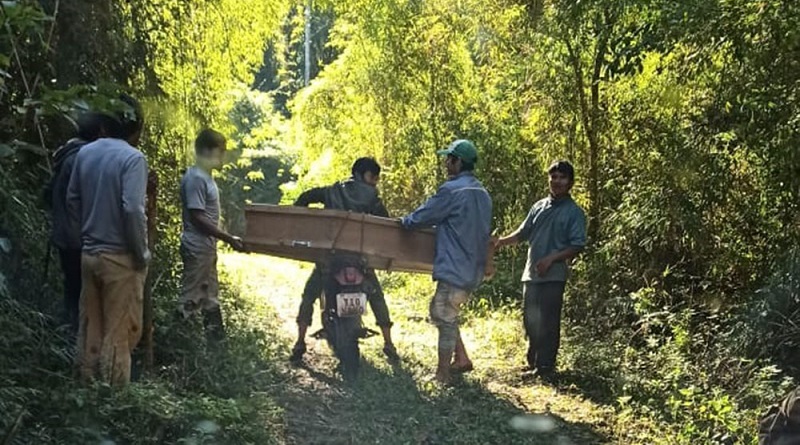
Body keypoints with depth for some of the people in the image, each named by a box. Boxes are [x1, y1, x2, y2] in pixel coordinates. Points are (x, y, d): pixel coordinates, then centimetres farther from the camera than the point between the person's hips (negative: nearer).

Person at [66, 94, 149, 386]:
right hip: (120, 257, -7)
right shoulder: (132, 158, -15)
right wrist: (142, 254, -12)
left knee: (90, 328, 14)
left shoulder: (85, 153, 6)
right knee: (119, 333, 2)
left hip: (89, 254, 7)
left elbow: (72, 201, 12)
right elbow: (132, 210, -23)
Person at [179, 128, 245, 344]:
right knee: (191, 298, -2)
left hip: (206, 247, 10)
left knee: (210, 295, 17)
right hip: (196, 248, -10)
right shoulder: (195, 178, -19)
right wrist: (229, 238, -21)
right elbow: (197, 218, -23)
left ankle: (216, 337, 27)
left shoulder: (205, 177, 11)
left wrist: (225, 238, 18)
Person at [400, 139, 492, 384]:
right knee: (440, 312, 20)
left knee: (445, 319, -1)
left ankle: (442, 375, 7)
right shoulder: (482, 193, 13)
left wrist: (404, 222, 13)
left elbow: (424, 216, -7)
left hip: (455, 268, -9)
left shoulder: (452, 190, -15)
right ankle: (462, 359, 22)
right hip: (473, 269, 9)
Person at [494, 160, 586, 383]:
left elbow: (577, 246, -7)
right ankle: (533, 364, 22)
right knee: (531, 320, 11)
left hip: (554, 275, -6)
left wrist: (552, 258, -18)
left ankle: (545, 368, 3)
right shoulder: (539, 206, 14)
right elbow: (522, 234, 17)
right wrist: (501, 241, 2)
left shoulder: (574, 212, -2)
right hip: (531, 273, 6)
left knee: (548, 323, -4)